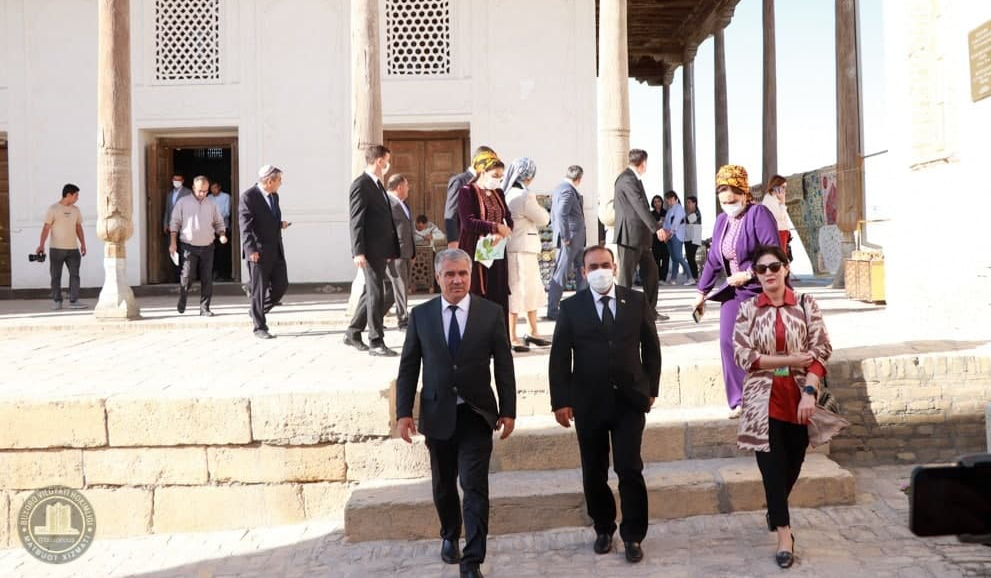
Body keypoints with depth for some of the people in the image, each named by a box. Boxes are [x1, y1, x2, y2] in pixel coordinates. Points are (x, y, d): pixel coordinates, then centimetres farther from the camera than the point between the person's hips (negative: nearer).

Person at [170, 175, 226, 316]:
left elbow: (219, 223, 14)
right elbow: (175, 223, 1)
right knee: (187, 276, -6)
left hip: (207, 247, 3)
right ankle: (181, 301, 18)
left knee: (207, 279, 2)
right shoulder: (183, 202, -1)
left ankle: (204, 308, 9)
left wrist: (222, 234, -6)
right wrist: (173, 243, -4)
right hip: (189, 246, -3)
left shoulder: (212, 204, 7)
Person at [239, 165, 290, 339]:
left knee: (281, 285, 7)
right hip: (259, 251, -7)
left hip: (276, 250, 7)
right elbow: (245, 226, -16)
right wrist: (251, 249, -22)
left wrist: (280, 224, 9)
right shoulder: (248, 196, -12)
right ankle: (259, 327, 10)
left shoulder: (274, 196, 12)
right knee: (259, 289, 1)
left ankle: (258, 310, 28)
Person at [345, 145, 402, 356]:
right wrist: (358, 252, -21)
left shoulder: (378, 184, 17)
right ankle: (376, 342, -1)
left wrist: (390, 249, 18)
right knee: (376, 294, -6)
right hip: (369, 250, -9)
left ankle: (353, 333, 27)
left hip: (381, 250, 9)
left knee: (370, 292, 15)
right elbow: (356, 221, -16)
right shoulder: (361, 185, -11)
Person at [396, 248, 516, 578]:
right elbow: (408, 367, 2)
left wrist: (508, 410, -3)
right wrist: (403, 412, -4)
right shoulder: (420, 315, 0)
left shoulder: (491, 313, -4)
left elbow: (504, 365, -1)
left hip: (476, 414, -2)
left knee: (475, 487, -5)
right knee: (443, 485, 17)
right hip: (437, 414, 2)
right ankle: (450, 536, 42)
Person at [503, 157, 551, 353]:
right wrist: (537, 205, 6)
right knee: (517, 291, -1)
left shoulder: (507, 193, 6)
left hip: (526, 250, 9)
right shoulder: (524, 197, -19)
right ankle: (512, 338, 8)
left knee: (533, 290, 18)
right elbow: (544, 219, -9)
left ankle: (533, 332, 29)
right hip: (521, 250, -9)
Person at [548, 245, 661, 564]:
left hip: (630, 399, 0)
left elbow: (651, 347, 8)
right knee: (594, 472, 10)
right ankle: (603, 528, 29)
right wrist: (561, 401, -7)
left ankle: (633, 535, 15)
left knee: (630, 470, 0)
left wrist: (651, 388, 5)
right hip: (588, 402, 1)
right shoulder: (571, 307, -1)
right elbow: (559, 358, -2)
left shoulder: (636, 301, 1)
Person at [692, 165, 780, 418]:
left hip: (762, 291, -6)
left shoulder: (759, 214, -10)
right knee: (728, 342, -5)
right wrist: (702, 292, 15)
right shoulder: (722, 220, 11)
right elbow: (713, 259, 15)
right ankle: (740, 400, 3)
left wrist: (748, 274, -21)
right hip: (734, 292, 6)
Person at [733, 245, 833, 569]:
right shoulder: (748, 310, 1)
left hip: (799, 397, 1)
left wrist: (809, 392, -16)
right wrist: (790, 360, -13)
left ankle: (776, 511, 41)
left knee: (793, 463, 13)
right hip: (764, 399, -1)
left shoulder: (806, 305, 1)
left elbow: (821, 351, -4)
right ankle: (784, 534, 6)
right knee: (772, 465, -3)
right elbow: (742, 356, -7)